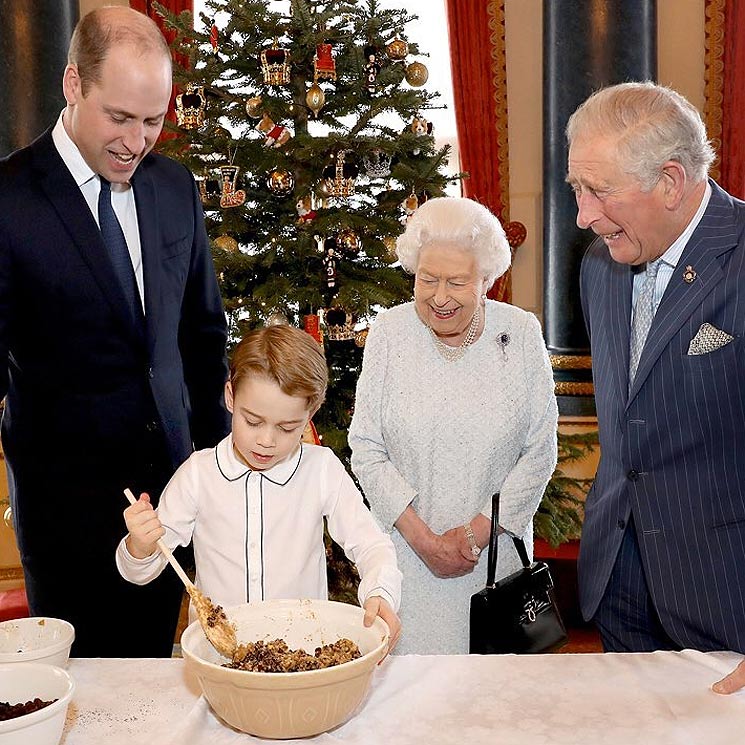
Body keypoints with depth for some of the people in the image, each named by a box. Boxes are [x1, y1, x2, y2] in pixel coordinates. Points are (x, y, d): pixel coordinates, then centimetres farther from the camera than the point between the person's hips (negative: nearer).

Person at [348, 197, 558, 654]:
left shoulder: (521, 333, -5)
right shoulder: (389, 333, -5)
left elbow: (540, 452, -4)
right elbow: (367, 449, -5)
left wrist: (478, 531, -10)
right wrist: (421, 536, -11)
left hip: (497, 546, 0)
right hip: (407, 550, 0)